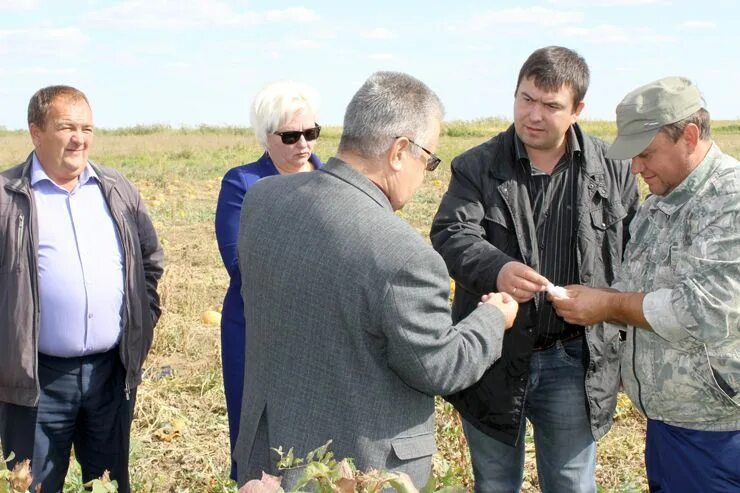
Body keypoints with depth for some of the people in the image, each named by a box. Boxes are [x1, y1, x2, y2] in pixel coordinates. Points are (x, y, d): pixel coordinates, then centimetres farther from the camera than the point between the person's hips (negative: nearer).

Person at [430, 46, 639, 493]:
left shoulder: (614, 170, 1)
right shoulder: (477, 167, -3)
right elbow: (451, 234, -17)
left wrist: (618, 320, 1)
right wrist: (497, 269, -37)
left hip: (575, 362, 0)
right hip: (494, 359, 0)